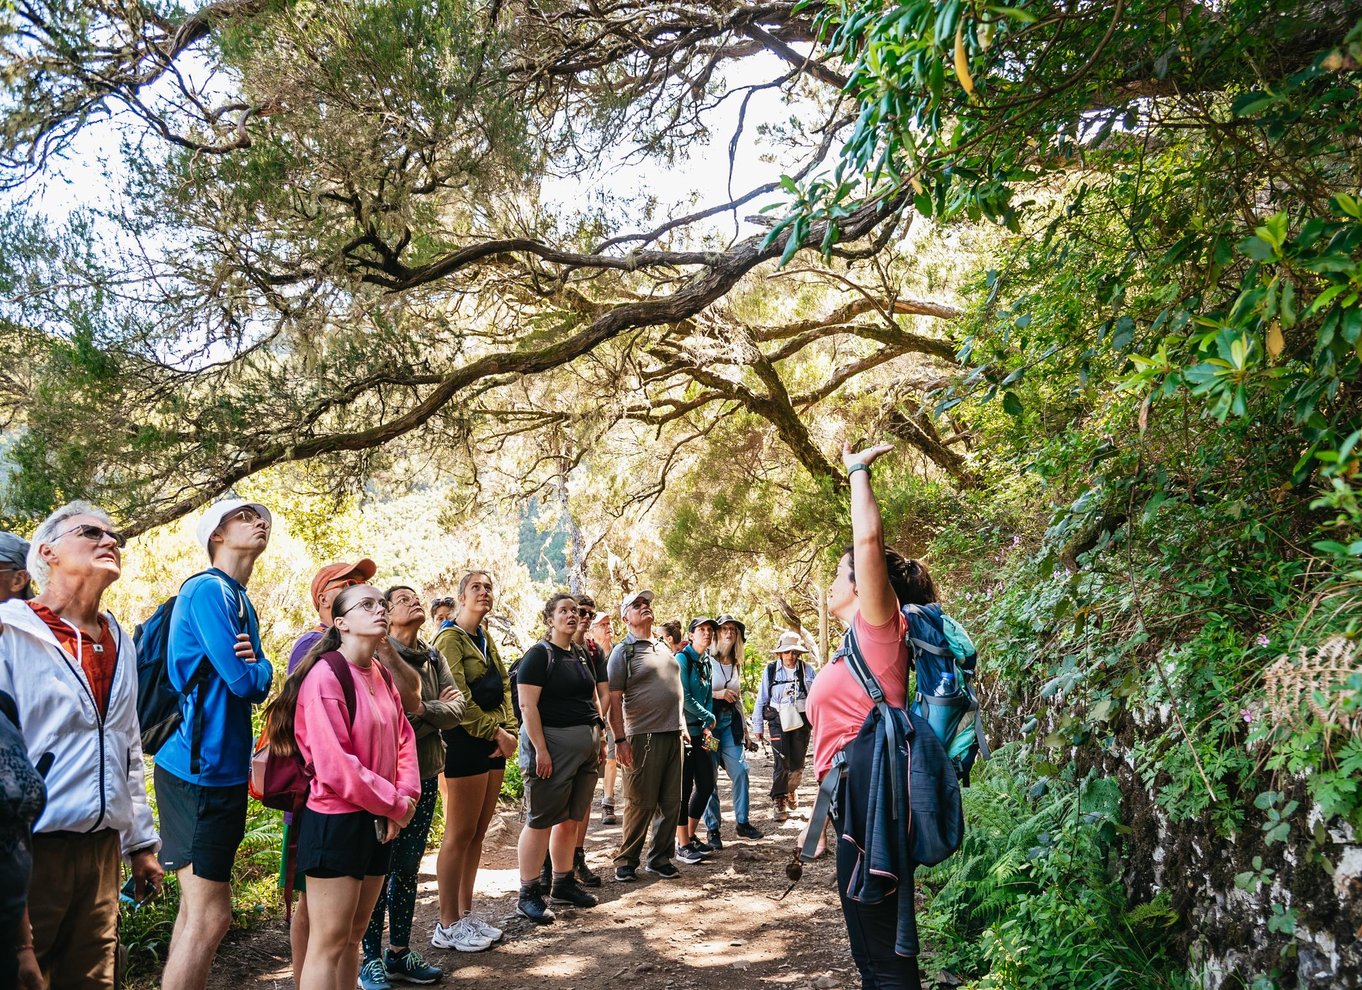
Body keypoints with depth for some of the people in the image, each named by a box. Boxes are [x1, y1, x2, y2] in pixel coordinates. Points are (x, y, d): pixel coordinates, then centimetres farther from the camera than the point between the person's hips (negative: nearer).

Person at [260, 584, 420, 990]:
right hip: (336, 821, -8)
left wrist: (407, 795, -4)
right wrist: (396, 805, -13)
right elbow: (335, 766, -22)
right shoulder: (326, 676, -17)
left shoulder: (381, 674, 9)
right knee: (329, 943, 1)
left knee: (354, 936, 18)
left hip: (377, 822, 8)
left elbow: (403, 736, 13)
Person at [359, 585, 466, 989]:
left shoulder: (433, 657, 10)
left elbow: (458, 707, 2)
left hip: (425, 774, 6)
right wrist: (436, 710, -12)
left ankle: (399, 952, 25)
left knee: (408, 867, 14)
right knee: (379, 868, 4)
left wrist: (420, 710, -14)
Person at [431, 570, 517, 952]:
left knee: (479, 832, 12)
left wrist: (510, 730, 1)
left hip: (493, 743, 8)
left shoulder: (486, 639, 17)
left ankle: (465, 913, 23)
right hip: (465, 741, -8)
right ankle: (447, 926, 7)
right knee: (460, 834, -2)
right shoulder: (450, 638, -9)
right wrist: (495, 732, -13)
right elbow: (457, 698, -16)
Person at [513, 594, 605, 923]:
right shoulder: (539, 655, -9)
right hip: (552, 741, -8)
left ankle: (564, 884, 24)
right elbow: (527, 705, -15)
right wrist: (540, 750, -20)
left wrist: (599, 739, 15)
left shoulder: (582, 657, 15)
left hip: (585, 745, 8)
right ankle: (528, 895, 5)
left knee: (570, 819, 13)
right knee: (541, 819, -3)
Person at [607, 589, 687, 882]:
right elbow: (614, 699, -9)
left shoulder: (663, 649, 17)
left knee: (671, 803, 8)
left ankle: (660, 858, 19)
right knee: (641, 803, -3)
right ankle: (626, 860, 11)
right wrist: (620, 740, -16)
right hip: (645, 736, -6)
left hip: (673, 734, 7)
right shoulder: (623, 652, -3)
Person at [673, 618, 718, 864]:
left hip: (701, 731, 8)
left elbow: (708, 696, 12)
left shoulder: (706, 662, 13)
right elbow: (683, 697, -16)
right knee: (684, 787, -3)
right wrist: (709, 717, -6)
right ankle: (682, 846, 6)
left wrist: (707, 728, -2)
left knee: (706, 785, 12)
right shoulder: (683, 658, -10)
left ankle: (692, 837, 26)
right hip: (684, 730, -8)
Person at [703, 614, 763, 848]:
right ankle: (713, 829, 9)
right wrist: (718, 694, -16)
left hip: (731, 723, 5)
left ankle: (743, 822, 11)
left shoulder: (736, 665, 14)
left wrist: (744, 727, 21)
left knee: (740, 772, -2)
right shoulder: (706, 661, -5)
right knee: (710, 778, 0)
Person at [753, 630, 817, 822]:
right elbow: (761, 699, 4)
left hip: (801, 720, 2)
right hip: (778, 721, -2)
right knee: (782, 762, -9)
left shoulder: (807, 670, 0)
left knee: (798, 763, 11)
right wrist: (757, 726, 5)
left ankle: (791, 790, 39)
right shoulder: (770, 670, -2)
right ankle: (779, 801, 4)